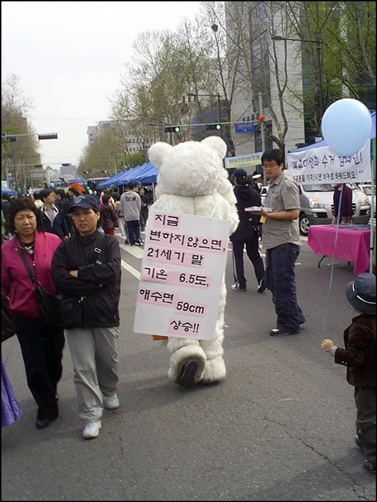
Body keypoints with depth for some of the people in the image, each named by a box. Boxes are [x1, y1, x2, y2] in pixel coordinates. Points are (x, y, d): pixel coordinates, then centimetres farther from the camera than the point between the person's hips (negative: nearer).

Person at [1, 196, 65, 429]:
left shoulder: (53, 241, -8)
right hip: (25, 317, 0)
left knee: (54, 361, 15)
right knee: (34, 367, 6)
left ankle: (50, 391, 47)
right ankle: (47, 408, 28)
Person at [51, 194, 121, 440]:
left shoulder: (109, 242, 2)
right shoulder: (65, 248, 4)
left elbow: (112, 270, -16)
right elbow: (60, 280, -10)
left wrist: (79, 274, -11)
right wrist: (95, 282, -14)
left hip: (105, 313, 0)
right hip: (76, 315, 0)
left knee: (108, 361, 15)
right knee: (84, 368, 0)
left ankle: (109, 391, 44)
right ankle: (92, 416, 10)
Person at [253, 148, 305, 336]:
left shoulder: (287, 185, -11)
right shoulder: (272, 185, 19)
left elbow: (293, 213, -19)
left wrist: (268, 214, -22)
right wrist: (263, 213, 9)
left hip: (285, 242, -10)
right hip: (273, 242, 10)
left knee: (283, 284, -5)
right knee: (272, 282, 14)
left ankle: (288, 324, 7)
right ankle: (296, 317, 25)